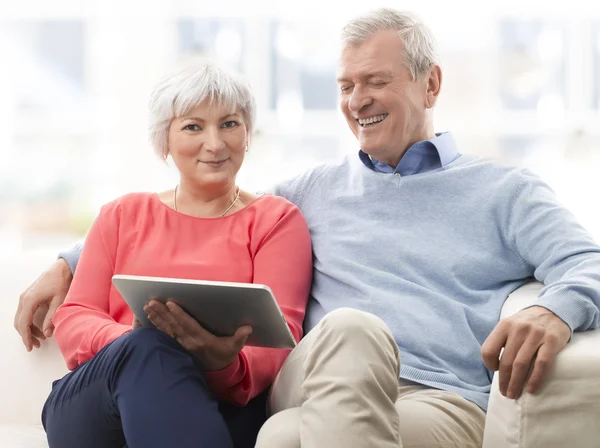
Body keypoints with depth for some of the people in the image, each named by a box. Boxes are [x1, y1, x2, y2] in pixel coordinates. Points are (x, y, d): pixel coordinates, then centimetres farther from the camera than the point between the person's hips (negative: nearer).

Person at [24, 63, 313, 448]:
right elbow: (72, 318, 12)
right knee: (149, 344, -35)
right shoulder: (124, 214, 24)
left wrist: (228, 366, -25)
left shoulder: (276, 218, 16)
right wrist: (140, 343, -14)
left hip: (221, 408, -1)